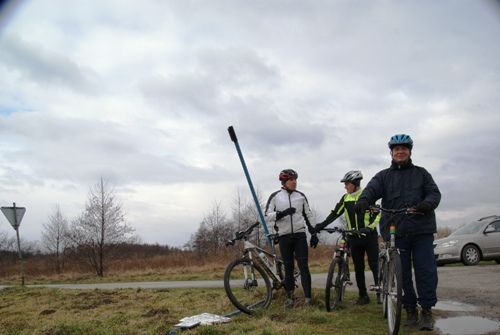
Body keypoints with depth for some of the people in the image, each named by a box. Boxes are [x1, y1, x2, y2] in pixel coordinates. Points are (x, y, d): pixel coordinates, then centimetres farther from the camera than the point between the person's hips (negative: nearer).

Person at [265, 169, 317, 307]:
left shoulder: (301, 196, 8)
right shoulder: (275, 196, 1)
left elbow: (308, 215, 14)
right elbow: (267, 216, -4)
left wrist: (313, 233, 8)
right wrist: (282, 213, -20)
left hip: (300, 235, 1)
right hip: (284, 236, -1)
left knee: (303, 266, -5)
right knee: (288, 267, 5)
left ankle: (308, 297, -2)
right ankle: (290, 297, 15)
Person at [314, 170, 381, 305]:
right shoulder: (345, 198, 7)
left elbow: (377, 214, -9)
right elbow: (335, 213, 8)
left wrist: (369, 228, -23)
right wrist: (322, 225, -1)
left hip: (369, 235, -4)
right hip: (354, 237, 4)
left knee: (374, 265, -4)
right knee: (358, 268, 6)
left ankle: (380, 293, 5)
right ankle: (363, 295, 14)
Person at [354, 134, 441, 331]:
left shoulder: (421, 173, 14)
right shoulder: (384, 176, 13)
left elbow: (434, 192, 4)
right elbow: (371, 189, -5)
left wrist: (427, 204, -20)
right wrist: (363, 201, -28)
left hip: (422, 230, 0)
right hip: (395, 231, 0)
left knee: (426, 271, -4)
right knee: (402, 273, 3)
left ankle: (427, 310, 9)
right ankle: (410, 310, 17)